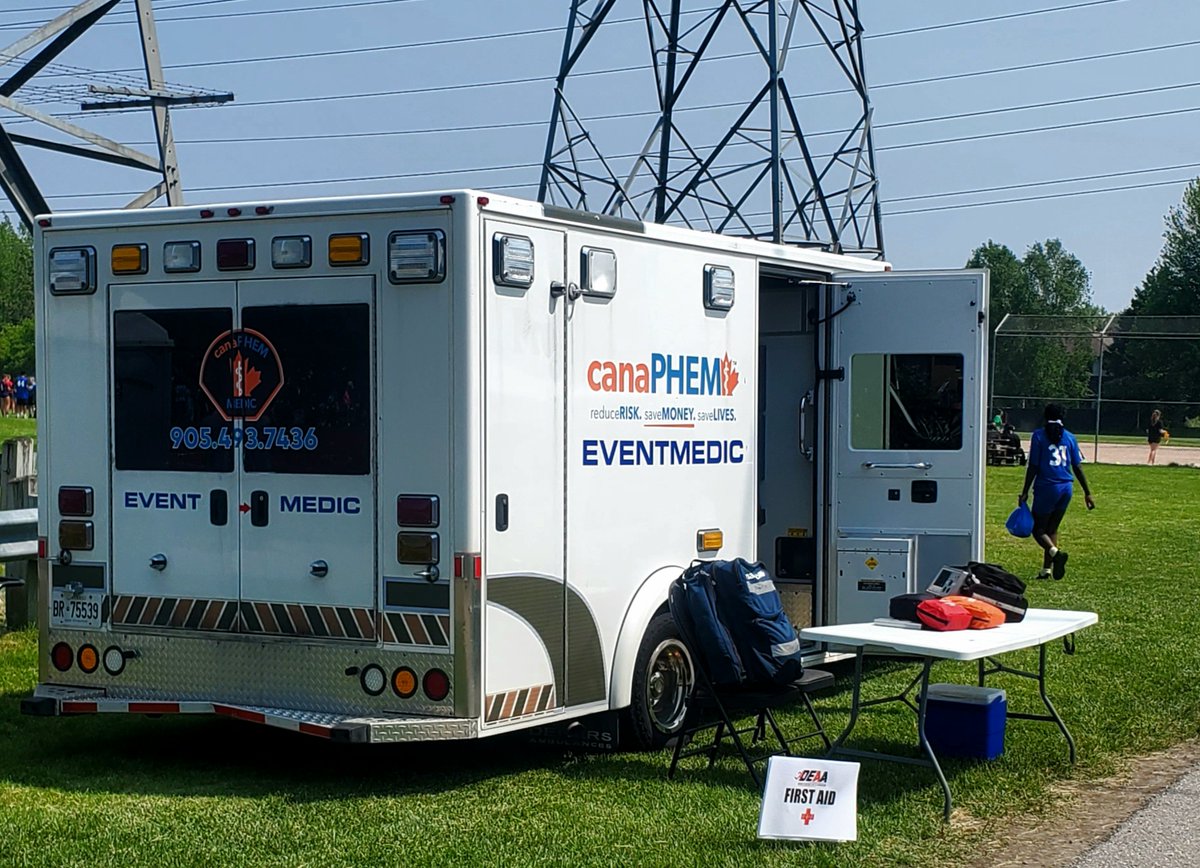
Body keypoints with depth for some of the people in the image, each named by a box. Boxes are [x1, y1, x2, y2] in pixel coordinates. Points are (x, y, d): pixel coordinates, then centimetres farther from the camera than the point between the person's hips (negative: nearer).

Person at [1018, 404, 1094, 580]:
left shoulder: (1039, 436, -4)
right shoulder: (1069, 437, 7)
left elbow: (1033, 467, -7)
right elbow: (1078, 467, 8)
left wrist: (1025, 492, -2)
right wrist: (1087, 493, 13)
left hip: (1046, 487, -5)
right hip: (1066, 488, 5)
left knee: (1038, 529, 4)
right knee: (1052, 529, 16)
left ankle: (1056, 552, -24)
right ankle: (1047, 569, 13)